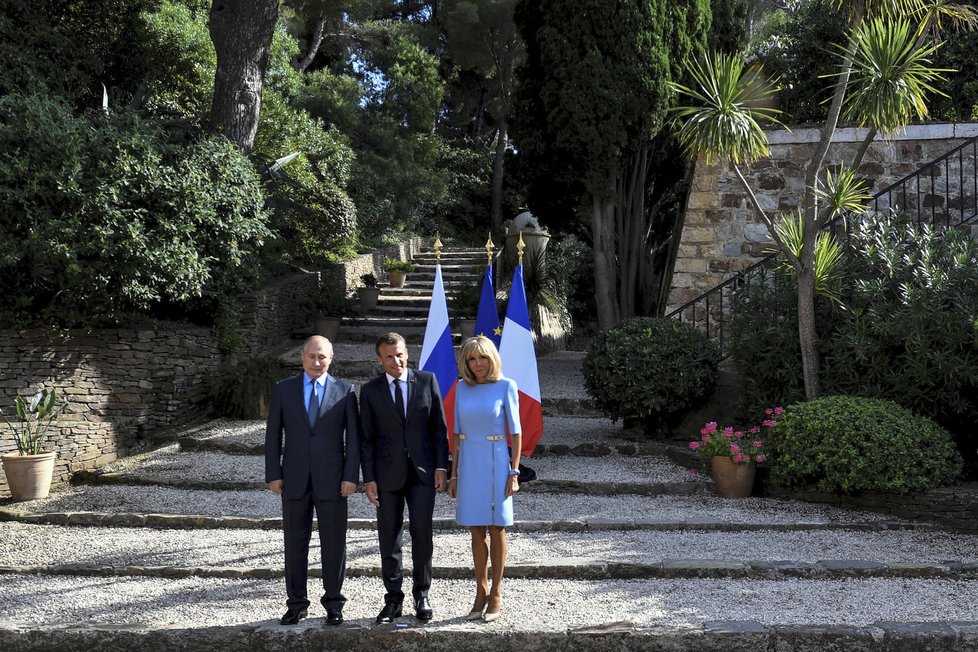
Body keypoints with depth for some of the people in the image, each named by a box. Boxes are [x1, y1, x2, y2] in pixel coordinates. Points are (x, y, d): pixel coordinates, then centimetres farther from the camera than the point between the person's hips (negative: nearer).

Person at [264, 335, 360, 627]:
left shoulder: (345, 390, 2)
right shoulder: (284, 389, 5)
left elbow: (353, 437, 1)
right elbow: (273, 435, 6)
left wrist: (351, 476, -6)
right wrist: (273, 475, -1)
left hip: (331, 480, -1)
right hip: (294, 480, 1)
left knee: (333, 543, 4)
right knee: (295, 543, 7)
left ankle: (334, 603, 17)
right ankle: (296, 604, 18)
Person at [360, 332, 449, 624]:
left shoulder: (427, 380, 3)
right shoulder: (370, 391, 4)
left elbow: (439, 426, 4)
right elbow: (366, 438, 4)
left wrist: (441, 466, -2)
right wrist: (368, 479, -2)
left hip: (422, 471, -1)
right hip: (387, 474, 1)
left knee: (422, 534, -2)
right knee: (389, 539, 5)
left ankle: (421, 595, 13)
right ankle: (393, 599, 16)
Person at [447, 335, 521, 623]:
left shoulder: (506, 386, -3)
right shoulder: (462, 389, 7)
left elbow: (515, 432, -3)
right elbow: (457, 433, 10)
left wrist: (514, 472, -8)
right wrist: (453, 474, 8)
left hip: (496, 461, -3)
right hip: (469, 462, 3)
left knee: (496, 529, 3)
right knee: (476, 531, 8)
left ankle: (496, 594, 12)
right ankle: (481, 591, 18)